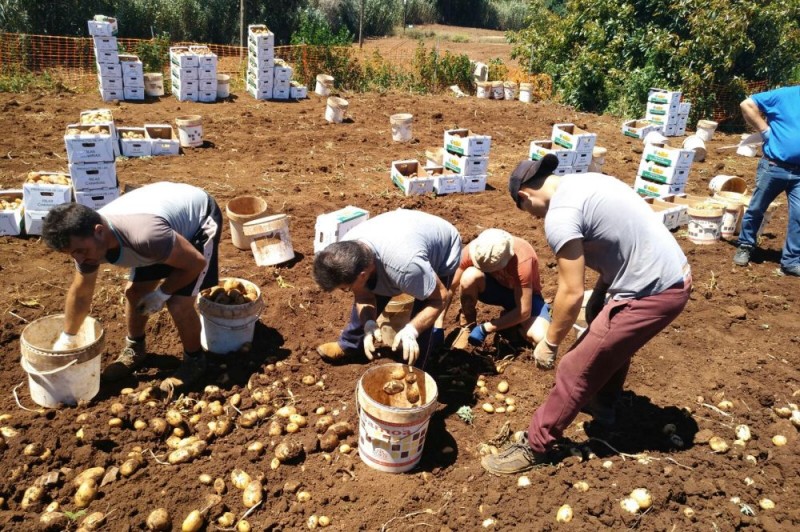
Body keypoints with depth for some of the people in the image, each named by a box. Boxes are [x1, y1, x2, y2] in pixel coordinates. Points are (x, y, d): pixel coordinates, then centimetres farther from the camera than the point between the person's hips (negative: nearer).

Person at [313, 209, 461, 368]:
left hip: (442, 252, -5)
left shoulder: (403, 265, -47)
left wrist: (411, 330, -41)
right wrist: (368, 323, -31)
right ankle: (348, 345, 34)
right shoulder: (347, 251, -27)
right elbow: (363, 296, -12)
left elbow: (440, 298, -30)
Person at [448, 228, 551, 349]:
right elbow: (450, 287, -17)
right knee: (469, 276, -33)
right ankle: (467, 328, -8)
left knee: (540, 337, -31)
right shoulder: (475, 250, -28)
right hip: (495, 286, 2)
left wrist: (485, 328, -31)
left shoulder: (522, 260, -37)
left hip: (523, 293, -2)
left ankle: (511, 320, 4)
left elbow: (524, 311, -32)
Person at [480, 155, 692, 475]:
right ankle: (601, 404, 53)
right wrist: (598, 297, 14)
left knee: (576, 368, 1)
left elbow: (571, 293, -16)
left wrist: (550, 342, -2)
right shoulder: (586, 182, 11)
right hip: (673, 277, 10)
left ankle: (535, 448, 15)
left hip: (652, 293, -10)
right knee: (613, 339, 32)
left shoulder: (559, 215, -18)